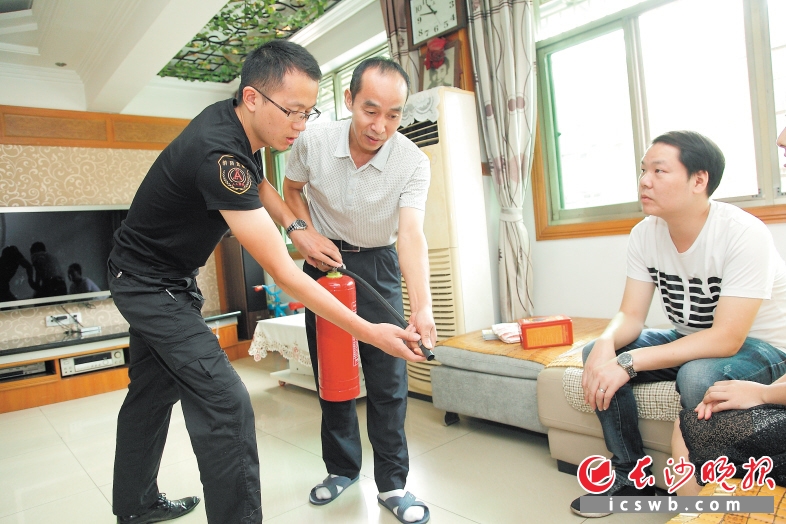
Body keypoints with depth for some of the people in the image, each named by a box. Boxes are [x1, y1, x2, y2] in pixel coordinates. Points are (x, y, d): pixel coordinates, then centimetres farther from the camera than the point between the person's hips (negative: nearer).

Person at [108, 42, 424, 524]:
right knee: (225, 404, -16)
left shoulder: (234, 122, -6)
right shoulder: (218, 153, -33)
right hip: (151, 283, -10)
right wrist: (369, 332, -34)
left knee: (153, 392, 20)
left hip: (155, 279, 10)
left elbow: (259, 183, 16)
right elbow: (281, 272, -35)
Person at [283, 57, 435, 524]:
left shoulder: (414, 162, -21)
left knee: (388, 377, -3)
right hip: (325, 259, 2)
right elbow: (292, 190, 5)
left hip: (378, 266, -1)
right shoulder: (313, 142, -16)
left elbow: (411, 234, -32)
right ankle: (342, 468, 28)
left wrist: (422, 307, -46)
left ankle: (393, 483, 15)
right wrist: (308, 233, -12)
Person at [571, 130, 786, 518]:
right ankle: (631, 476, 3)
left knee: (697, 374, -37)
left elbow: (727, 339, -32)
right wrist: (606, 345, -32)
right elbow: (631, 315, -8)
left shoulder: (744, 234, -27)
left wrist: (629, 362, -38)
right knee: (597, 354, -12)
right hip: (691, 340, 6)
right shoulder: (645, 234, -9)